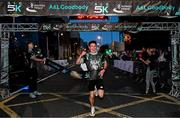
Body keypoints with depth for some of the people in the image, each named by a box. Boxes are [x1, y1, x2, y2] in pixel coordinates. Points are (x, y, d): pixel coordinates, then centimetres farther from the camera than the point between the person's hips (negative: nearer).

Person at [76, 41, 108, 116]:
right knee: (91, 95, 6)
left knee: (101, 96, -7)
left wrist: (104, 69, -2)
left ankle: (97, 90, 29)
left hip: (99, 77, 1)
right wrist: (81, 55, -23)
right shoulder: (86, 55, -3)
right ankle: (92, 108, 32)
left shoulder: (100, 55, 2)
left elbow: (105, 63, 16)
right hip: (91, 78, 0)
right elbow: (77, 62, -7)